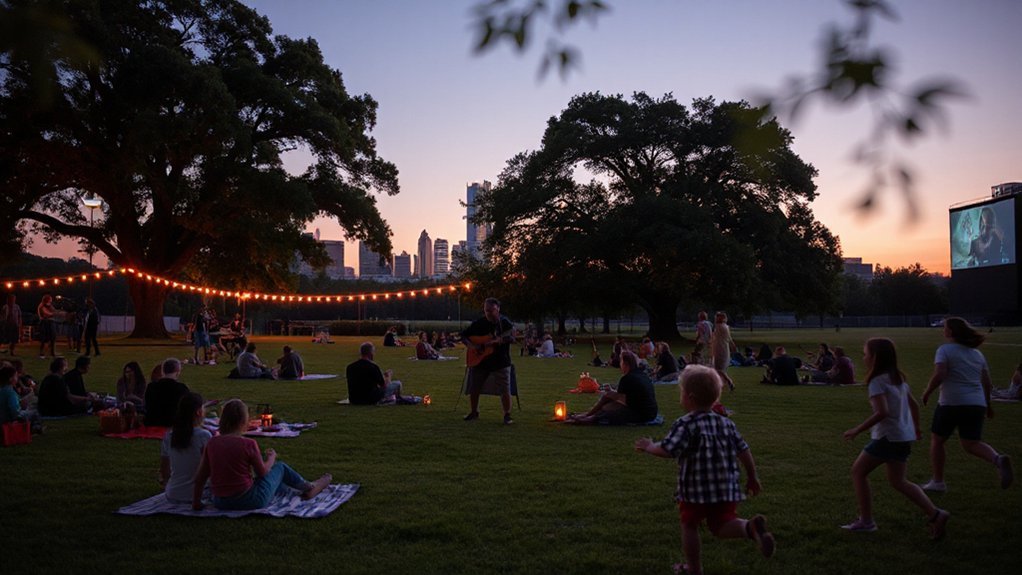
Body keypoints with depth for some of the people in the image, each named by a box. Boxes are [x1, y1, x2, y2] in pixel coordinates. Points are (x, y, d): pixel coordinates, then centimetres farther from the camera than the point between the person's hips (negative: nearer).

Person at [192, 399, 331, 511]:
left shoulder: (211, 443, -4)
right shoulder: (249, 444, -17)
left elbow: (199, 478, 0)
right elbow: (262, 472, -4)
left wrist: (196, 504, 9)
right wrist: (272, 457, 15)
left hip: (220, 503, 5)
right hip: (249, 501, -5)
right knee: (280, 467, 20)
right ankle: (309, 488, 40)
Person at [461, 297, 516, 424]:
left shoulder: (505, 322, -5)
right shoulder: (478, 323, 1)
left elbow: (512, 339, -11)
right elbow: (463, 336, 6)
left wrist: (502, 340, -31)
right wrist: (471, 346, -11)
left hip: (500, 362, -3)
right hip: (478, 361, 3)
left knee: (505, 390, -6)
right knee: (473, 389, 9)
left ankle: (507, 416, 7)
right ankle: (474, 413, 29)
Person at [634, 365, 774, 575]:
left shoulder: (685, 424, -13)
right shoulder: (727, 423, 6)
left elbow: (667, 450, -21)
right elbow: (744, 451, 9)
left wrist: (649, 446, -2)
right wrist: (752, 477, 21)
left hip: (695, 489, -5)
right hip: (727, 488, 5)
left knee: (689, 526, 14)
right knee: (721, 526, 11)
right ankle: (750, 527, -17)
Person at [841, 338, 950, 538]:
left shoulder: (877, 381, -14)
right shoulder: (898, 378, 12)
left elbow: (882, 412, -25)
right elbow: (914, 405, 21)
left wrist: (857, 430, -20)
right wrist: (915, 428, 35)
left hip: (887, 436, -8)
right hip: (905, 436, 9)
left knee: (858, 471, 4)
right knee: (898, 481, 14)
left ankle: (866, 520, 6)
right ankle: (935, 514, 2)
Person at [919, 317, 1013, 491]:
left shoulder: (945, 350, -6)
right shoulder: (977, 353, 15)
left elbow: (939, 375, -19)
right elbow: (986, 382, 17)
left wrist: (927, 392, -6)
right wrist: (987, 404, 28)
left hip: (951, 403, -6)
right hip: (976, 404, 6)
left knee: (936, 440, 11)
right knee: (971, 444, 7)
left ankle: (937, 481, 15)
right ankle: (998, 459, -23)